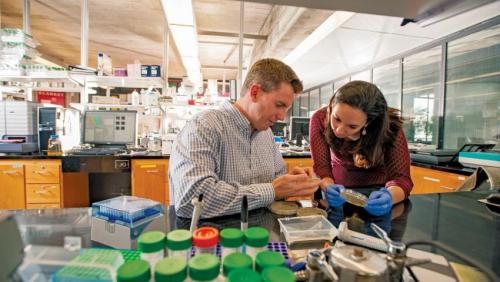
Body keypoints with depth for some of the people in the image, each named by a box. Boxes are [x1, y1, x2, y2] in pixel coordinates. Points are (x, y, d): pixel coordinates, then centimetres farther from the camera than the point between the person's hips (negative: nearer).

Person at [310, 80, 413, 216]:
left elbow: (401, 176, -23)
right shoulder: (320, 119, -22)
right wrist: (329, 187, -42)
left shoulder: (390, 126, -23)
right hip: (340, 189, 1)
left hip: (378, 191, 0)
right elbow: (321, 168, -21)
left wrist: (389, 196, -43)